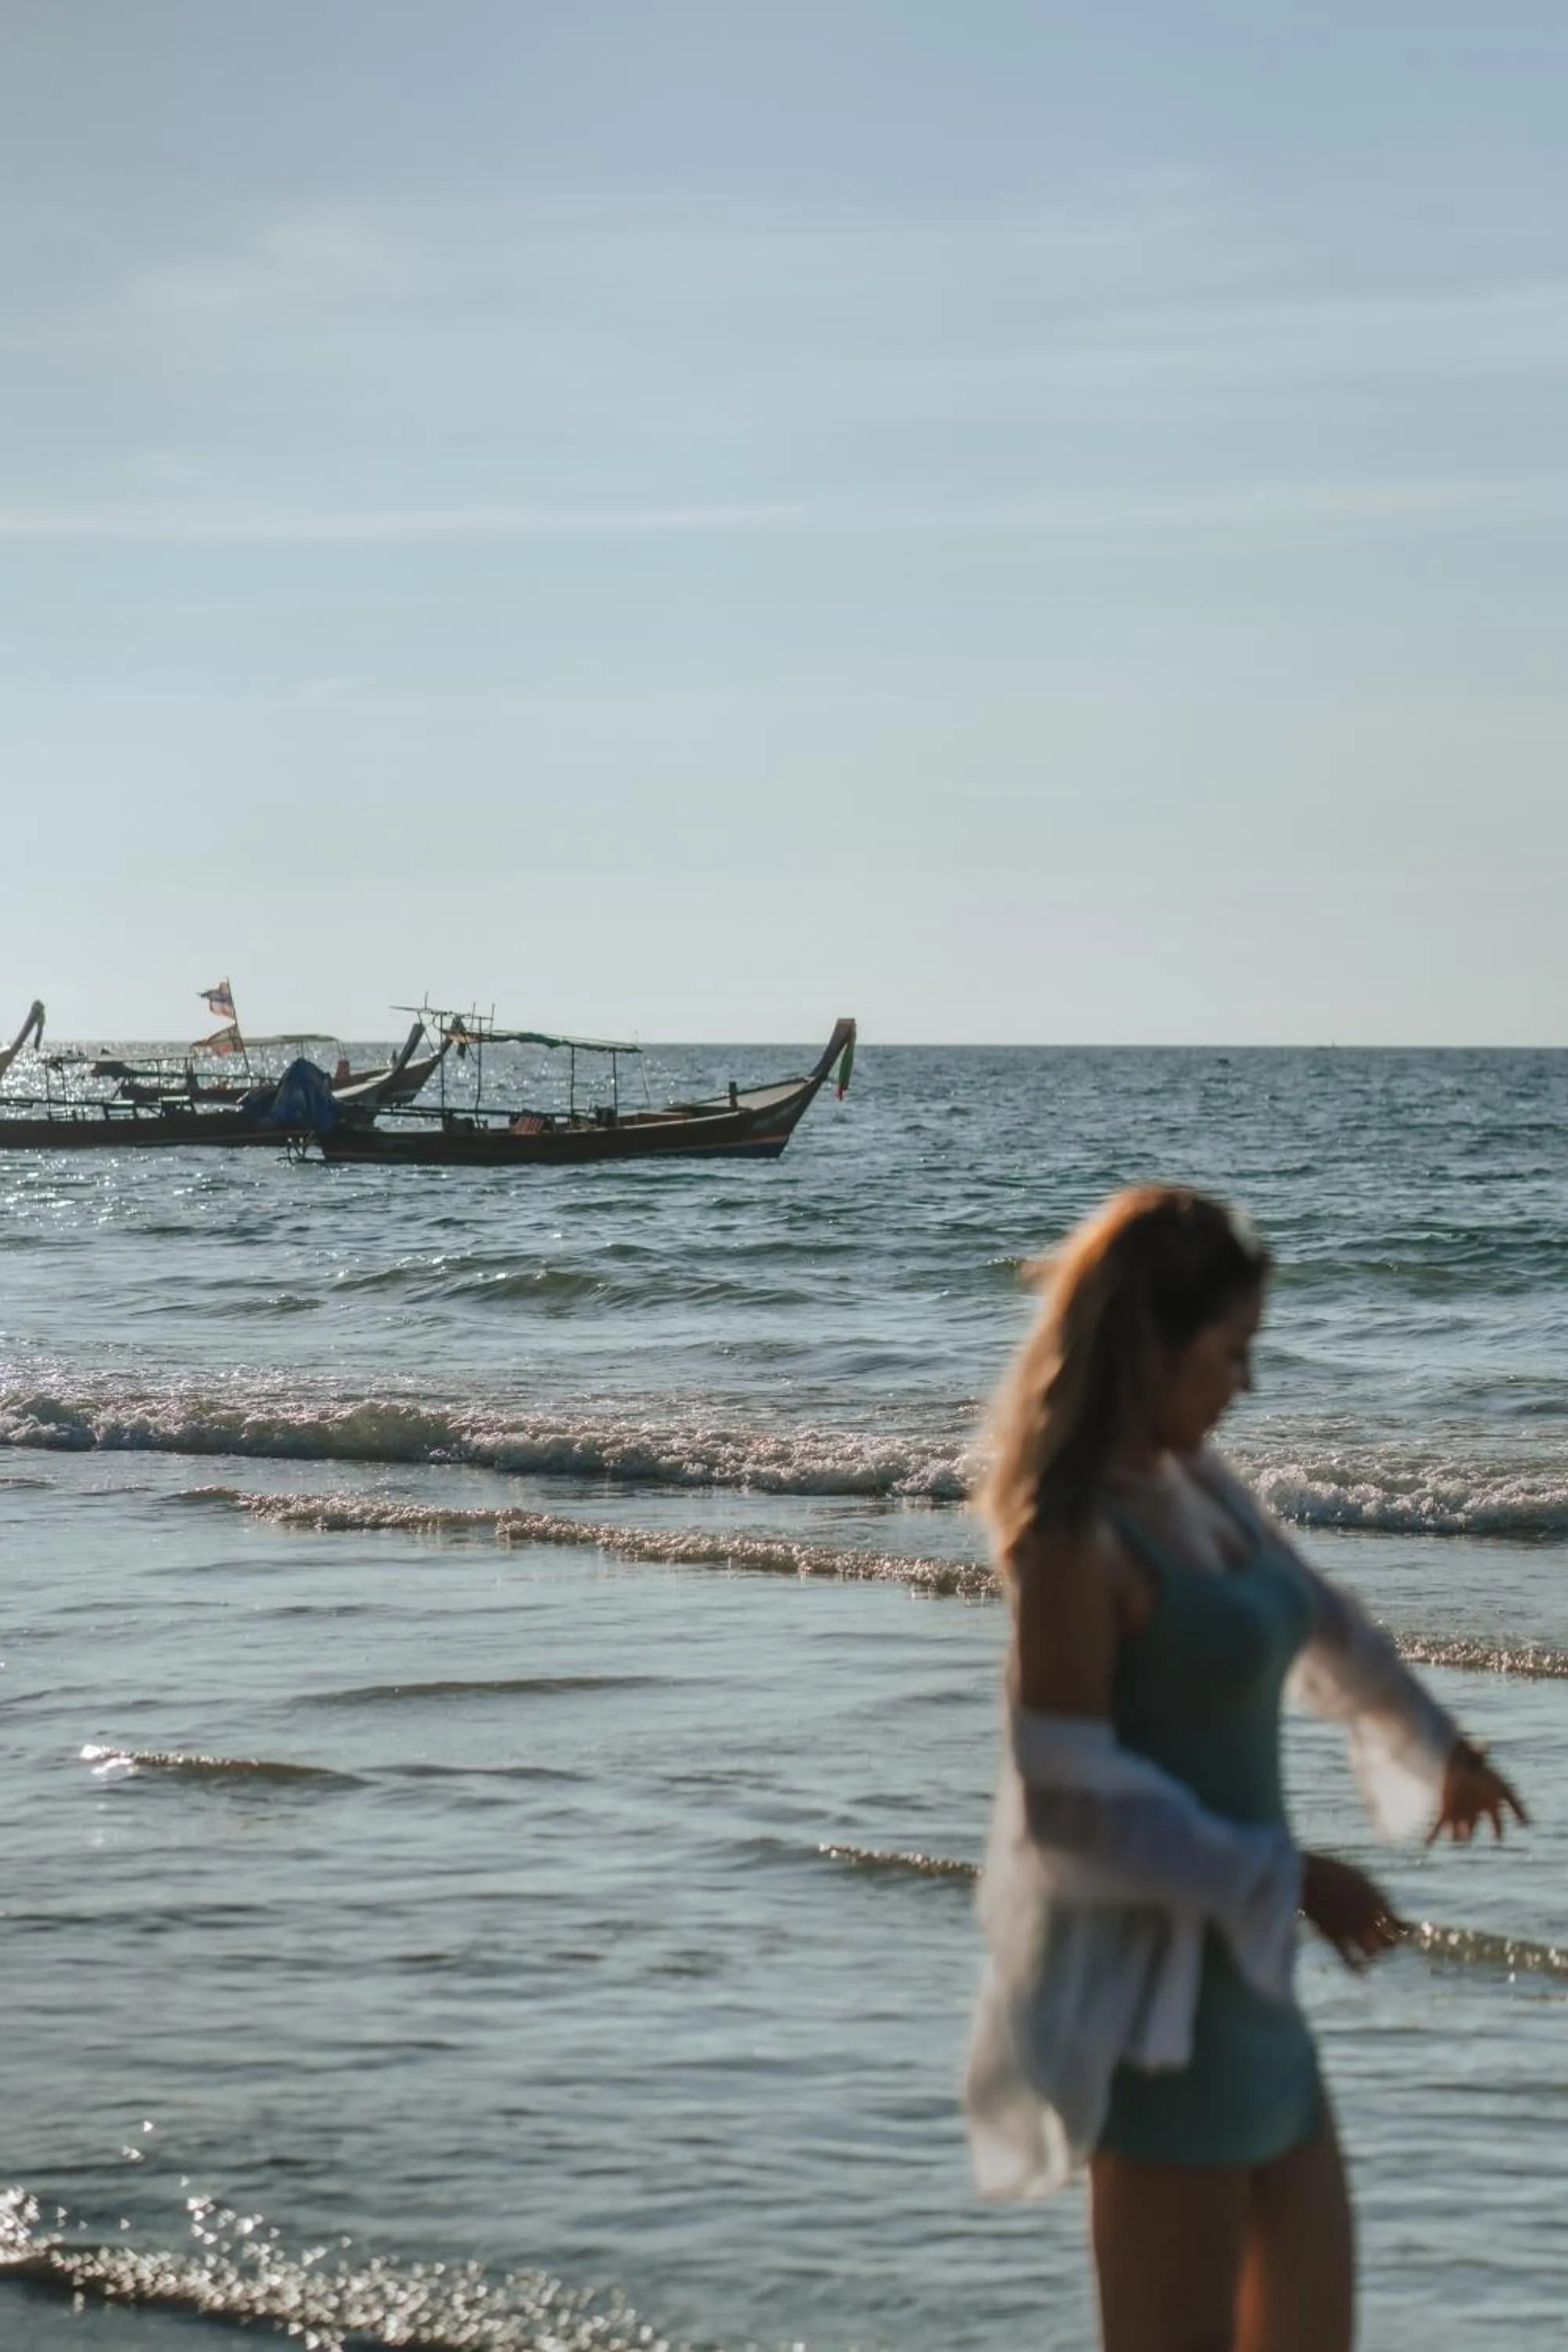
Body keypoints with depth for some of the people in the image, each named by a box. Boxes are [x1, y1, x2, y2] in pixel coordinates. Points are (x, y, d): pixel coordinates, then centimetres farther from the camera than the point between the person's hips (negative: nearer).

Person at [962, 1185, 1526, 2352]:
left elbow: (1315, 1611, 27)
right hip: (1147, 1987, -9)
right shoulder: (1072, 1547, -20)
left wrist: (1433, 1737, 43)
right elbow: (1069, 1805, -23)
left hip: (1227, 1970, 9)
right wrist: (1288, 1882, -20)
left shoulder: (1195, 1485, 8)